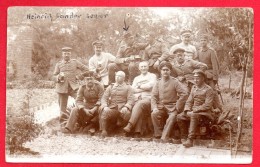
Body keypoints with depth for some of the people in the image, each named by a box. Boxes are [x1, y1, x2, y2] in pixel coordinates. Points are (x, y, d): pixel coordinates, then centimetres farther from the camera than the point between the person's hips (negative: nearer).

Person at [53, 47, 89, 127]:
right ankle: (62, 123, 14)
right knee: (63, 107, 4)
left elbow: (86, 69, 11)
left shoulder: (75, 62, 7)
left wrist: (80, 76, 0)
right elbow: (54, 76, 8)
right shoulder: (58, 64, 9)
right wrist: (59, 77, -14)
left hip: (73, 86, -1)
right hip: (62, 88, 1)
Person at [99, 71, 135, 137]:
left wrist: (126, 107, -20)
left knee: (126, 113, -35)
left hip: (122, 108, -1)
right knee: (104, 111, -31)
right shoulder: (110, 87, 20)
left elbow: (131, 99, 1)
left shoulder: (128, 87, 13)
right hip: (111, 108, 2)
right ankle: (104, 131, -21)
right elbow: (104, 97, 10)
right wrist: (104, 105, -12)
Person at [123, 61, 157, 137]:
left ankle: (130, 126, -45)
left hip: (148, 98, -3)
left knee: (139, 104, -36)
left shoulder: (152, 76, 17)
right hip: (138, 99, 3)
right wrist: (145, 88, -1)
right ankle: (138, 131, -43)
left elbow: (150, 85, -2)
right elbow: (133, 89, 13)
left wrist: (139, 86, 7)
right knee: (138, 109, -33)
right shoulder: (136, 78, 29)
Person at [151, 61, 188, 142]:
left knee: (172, 117, -31)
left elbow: (184, 93, -7)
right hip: (161, 106, 2)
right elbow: (153, 97, 5)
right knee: (154, 114, -28)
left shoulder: (175, 82, 0)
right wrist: (154, 107, -13)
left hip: (172, 107, -2)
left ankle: (164, 138, -31)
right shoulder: (158, 83, 10)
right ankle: (158, 135, -20)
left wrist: (177, 107, -10)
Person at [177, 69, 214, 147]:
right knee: (180, 116, -17)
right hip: (193, 111, 7)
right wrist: (187, 110, -5)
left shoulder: (208, 90, -7)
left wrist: (194, 110, -19)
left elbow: (207, 106, -15)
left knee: (194, 116, -37)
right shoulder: (194, 88, 15)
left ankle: (190, 140, -38)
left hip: (204, 112, -7)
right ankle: (184, 137, -5)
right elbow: (189, 101, 15)